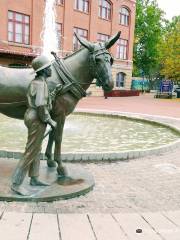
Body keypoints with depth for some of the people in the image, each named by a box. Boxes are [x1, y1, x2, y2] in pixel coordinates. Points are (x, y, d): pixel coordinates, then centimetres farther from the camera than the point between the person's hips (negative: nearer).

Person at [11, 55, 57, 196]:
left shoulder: (37, 82, 12)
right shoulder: (41, 84, -19)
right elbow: (41, 106, -25)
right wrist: (50, 121, -16)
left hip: (34, 117, 10)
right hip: (37, 120, -10)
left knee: (37, 151, 17)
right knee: (30, 152, -5)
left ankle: (34, 179, 29)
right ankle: (16, 184, 2)